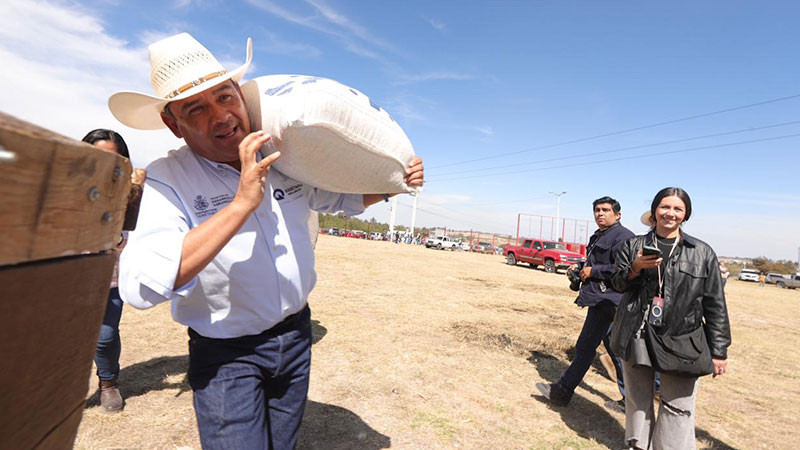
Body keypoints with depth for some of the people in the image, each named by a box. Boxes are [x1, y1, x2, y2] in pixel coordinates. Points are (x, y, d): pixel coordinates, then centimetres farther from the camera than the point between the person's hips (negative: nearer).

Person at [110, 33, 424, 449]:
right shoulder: (167, 178, -15)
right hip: (225, 353, -3)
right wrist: (243, 203, -32)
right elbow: (140, 287, -29)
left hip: (296, 334, 4)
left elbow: (340, 197, 14)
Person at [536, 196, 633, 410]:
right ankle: (629, 398, 29)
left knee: (586, 347, -3)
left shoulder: (623, 236, -12)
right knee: (616, 350, 17)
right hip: (600, 301, 11)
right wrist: (580, 268, 11)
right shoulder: (598, 236, 18)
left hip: (606, 301, -11)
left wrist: (593, 271, -17)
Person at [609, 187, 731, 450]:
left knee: (678, 407, 2)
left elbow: (715, 305, 3)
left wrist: (719, 351, 1)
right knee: (637, 398, 14)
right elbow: (617, 283, 5)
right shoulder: (633, 246, 4)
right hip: (636, 336, 2)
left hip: (680, 341, -1)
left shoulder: (702, 253, 2)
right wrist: (635, 269, -16)